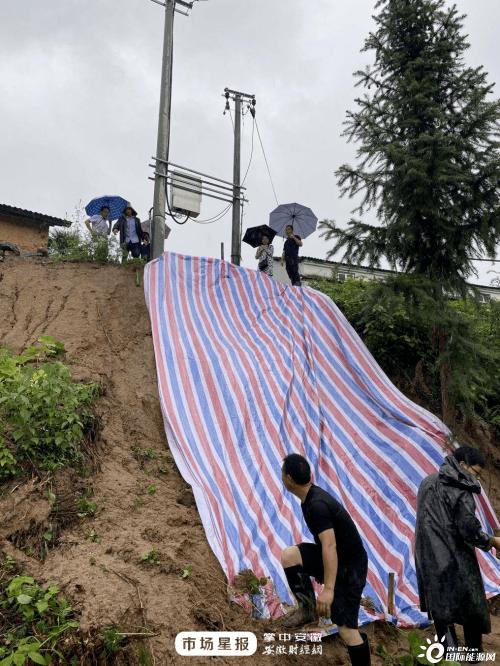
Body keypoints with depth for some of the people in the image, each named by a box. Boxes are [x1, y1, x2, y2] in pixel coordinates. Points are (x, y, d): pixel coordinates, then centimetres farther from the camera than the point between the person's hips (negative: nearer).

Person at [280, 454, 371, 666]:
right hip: (336, 558, 9)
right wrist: (320, 570, 29)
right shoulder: (311, 497, 3)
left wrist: (328, 589, -36)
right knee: (288, 556, -7)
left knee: (346, 626, -8)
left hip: (349, 564, -9)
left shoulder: (317, 505, -27)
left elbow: (330, 547, -34)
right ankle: (307, 607, 6)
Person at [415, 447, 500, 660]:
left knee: (441, 610, 12)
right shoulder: (460, 490, -13)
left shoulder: (427, 483, 11)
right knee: (472, 610, 12)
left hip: (429, 561, 6)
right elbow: (470, 531, -17)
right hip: (456, 562, -6)